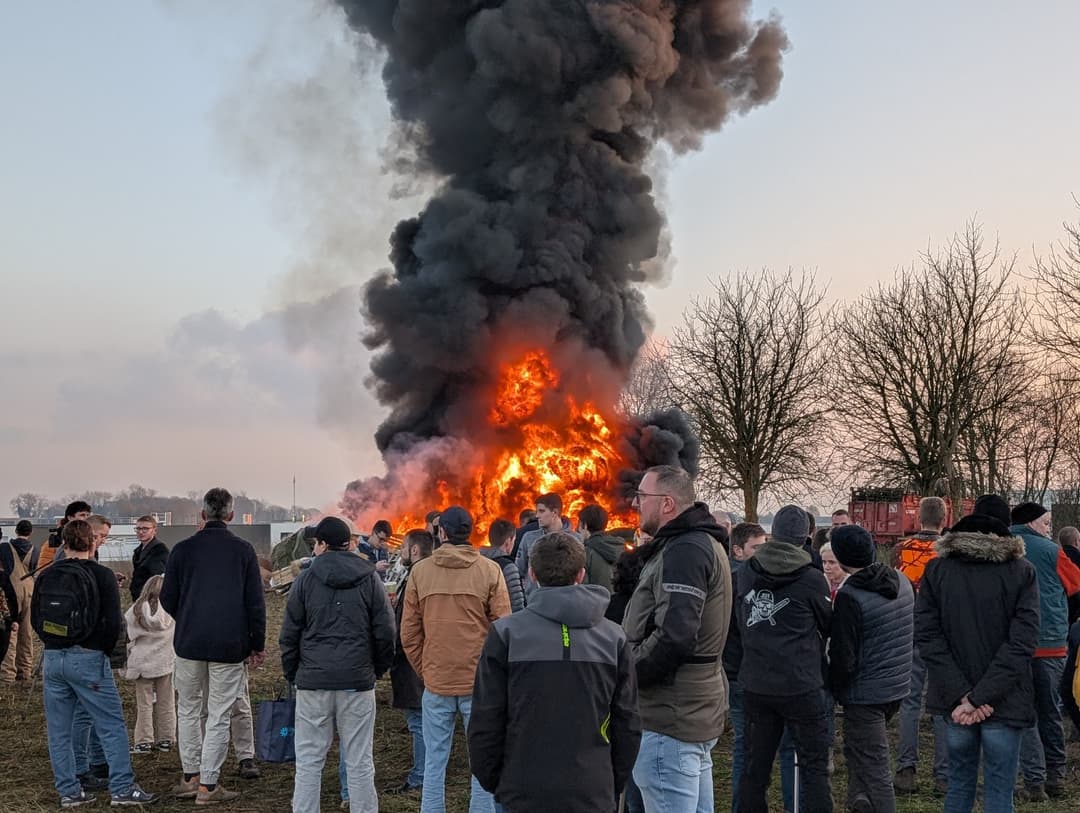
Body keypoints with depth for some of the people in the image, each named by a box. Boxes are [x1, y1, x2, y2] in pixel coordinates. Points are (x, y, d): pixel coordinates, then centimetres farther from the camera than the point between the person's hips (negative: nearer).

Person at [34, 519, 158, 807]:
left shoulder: (46, 577, 6)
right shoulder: (102, 575, -8)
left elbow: (35, 619, 11)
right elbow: (113, 622, -11)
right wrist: (103, 650, 4)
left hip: (52, 659, 5)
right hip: (88, 659, -5)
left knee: (58, 730, 11)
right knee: (113, 726, 3)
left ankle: (68, 791, 16)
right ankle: (122, 789, 2)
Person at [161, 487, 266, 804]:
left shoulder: (182, 549, 0)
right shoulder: (243, 550, -3)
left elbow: (168, 599, 5)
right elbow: (255, 602, -2)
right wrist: (258, 645, 7)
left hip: (189, 643, 1)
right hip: (230, 645, -1)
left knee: (188, 709, 16)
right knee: (219, 716, 3)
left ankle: (190, 777, 19)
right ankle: (208, 786, 5)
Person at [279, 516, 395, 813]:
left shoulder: (306, 579, 1)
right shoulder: (370, 579, 2)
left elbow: (289, 634, 3)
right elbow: (385, 633, 2)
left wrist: (292, 674, 13)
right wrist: (378, 670, 14)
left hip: (313, 681, 0)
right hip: (358, 681, 0)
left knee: (309, 761, 5)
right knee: (359, 762, 4)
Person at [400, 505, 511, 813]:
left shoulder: (420, 571, 0)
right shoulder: (489, 570, -4)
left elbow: (408, 633, 2)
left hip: (436, 682, 1)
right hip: (480, 683, -1)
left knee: (434, 762, 8)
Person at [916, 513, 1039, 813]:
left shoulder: (935, 570, 1)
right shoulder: (1022, 572, -4)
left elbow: (926, 636, -6)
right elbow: (1022, 642, -11)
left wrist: (963, 695, -10)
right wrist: (979, 697, -13)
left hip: (955, 700, 2)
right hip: (1004, 701, -2)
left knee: (959, 786, 15)